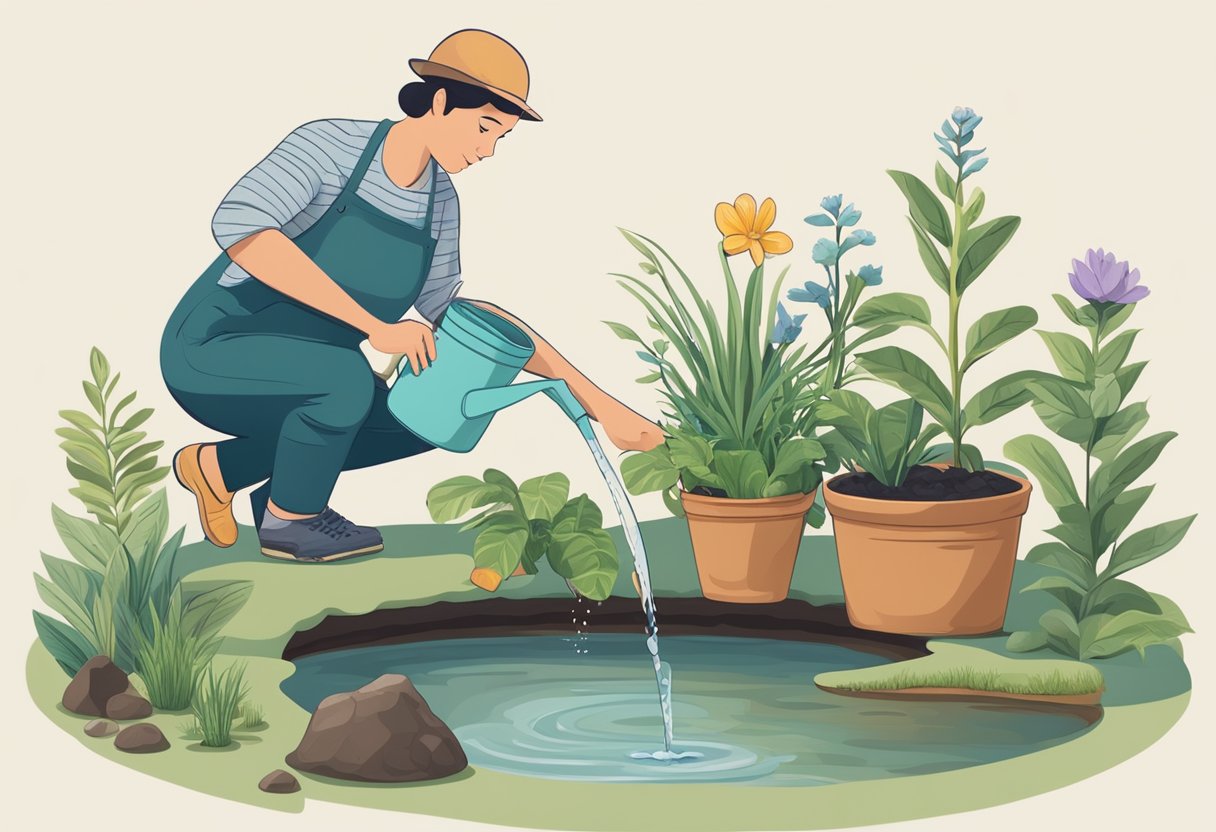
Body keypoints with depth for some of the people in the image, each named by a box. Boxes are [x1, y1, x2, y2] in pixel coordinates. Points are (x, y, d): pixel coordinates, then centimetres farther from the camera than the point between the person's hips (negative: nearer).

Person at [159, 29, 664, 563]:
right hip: (211, 352, -8)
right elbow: (237, 225, -36)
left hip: (292, 371, 8)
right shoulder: (329, 145, -21)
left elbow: (442, 307, 11)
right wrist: (374, 326, -37)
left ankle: (220, 466, 9)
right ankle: (289, 519, -4)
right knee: (348, 377, -35)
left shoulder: (439, 200, 0)